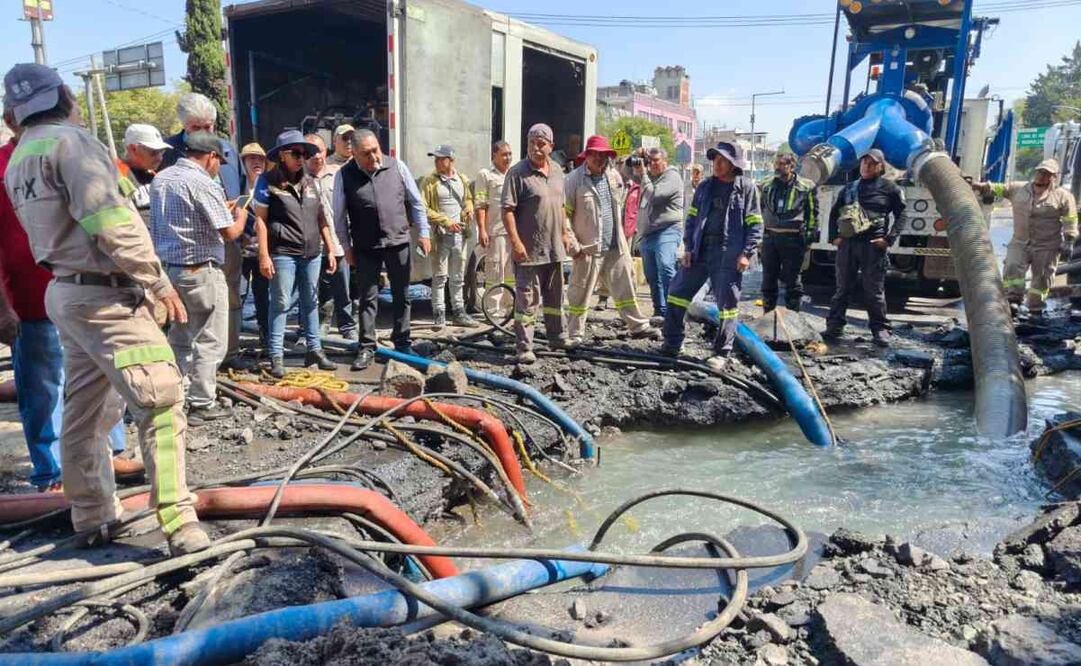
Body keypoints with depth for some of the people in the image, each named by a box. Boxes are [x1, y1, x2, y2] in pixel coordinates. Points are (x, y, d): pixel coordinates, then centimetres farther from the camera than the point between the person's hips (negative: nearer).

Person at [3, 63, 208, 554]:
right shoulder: (68, 140, -11)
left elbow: (49, 227, 17)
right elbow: (110, 221, -20)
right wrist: (157, 281, -15)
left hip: (66, 291, 10)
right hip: (105, 296, -10)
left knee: (84, 412, 15)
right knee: (160, 403, -11)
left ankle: (93, 518, 27)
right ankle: (179, 525, -10)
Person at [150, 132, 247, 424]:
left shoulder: (161, 178, 11)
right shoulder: (202, 183, -14)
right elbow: (229, 233, -17)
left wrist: (222, 209, 19)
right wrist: (241, 218, 5)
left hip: (167, 266, 8)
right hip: (200, 271, -8)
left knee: (178, 339, 17)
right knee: (209, 341, 3)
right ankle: (202, 404, 9)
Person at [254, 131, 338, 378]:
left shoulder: (309, 182, 13)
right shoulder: (268, 181, -1)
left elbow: (320, 218, 16)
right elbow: (261, 220, -4)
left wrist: (330, 250, 12)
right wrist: (264, 255, -11)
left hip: (312, 253, 5)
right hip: (283, 253, -5)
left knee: (311, 302, 11)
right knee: (281, 304, -2)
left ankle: (314, 349, 20)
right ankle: (276, 356, 4)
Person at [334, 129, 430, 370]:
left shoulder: (396, 167, -2)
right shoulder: (345, 176, -5)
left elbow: (416, 202, 5)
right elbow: (340, 215, 2)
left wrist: (423, 233, 4)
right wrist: (347, 248, 2)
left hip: (398, 242, 1)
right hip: (366, 247, -1)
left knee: (402, 295, 9)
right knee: (368, 298, 3)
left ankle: (402, 343, 22)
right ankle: (366, 348, 11)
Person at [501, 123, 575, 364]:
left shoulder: (557, 171, 10)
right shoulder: (518, 173, -12)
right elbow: (507, 209, -16)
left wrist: (564, 232, 17)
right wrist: (515, 242, -22)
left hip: (554, 247, 7)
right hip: (529, 249, -7)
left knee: (555, 296, 19)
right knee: (526, 299, -3)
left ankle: (556, 336, 35)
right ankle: (524, 347, 2)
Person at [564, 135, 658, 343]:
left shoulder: (614, 176, 10)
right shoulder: (575, 180, -8)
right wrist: (573, 245, -13)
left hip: (616, 246, 6)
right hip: (589, 248, -5)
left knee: (625, 288, 12)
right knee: (580, 294, 2)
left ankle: (638, 326, 22)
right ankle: (573, 335, 13)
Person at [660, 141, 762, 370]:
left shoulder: (746, 187, -1)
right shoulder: (705, 186, 11)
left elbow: (755, 224, -3)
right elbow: (692, 218, 14)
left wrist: (747, 253, -11)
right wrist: (688, 247, 4)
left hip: (728, 256, -4)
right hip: (699, 252, 5)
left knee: (728, 304, 2)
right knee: (677, 293, 5)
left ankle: (721, 353, 13)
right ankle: (672, 344, 18)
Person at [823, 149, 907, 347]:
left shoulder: (890, 188, 4)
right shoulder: (849, 188, 15)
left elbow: (902, 215, 3)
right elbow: (834, 213, 20)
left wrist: (889, 238, -8)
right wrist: (834, 236, 7)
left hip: (873, 245, -3)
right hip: (847, 243, 3)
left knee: (874, 290, 0)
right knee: (843, 288, 7)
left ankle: (880, 329, 9)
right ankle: (835, 326, 12)